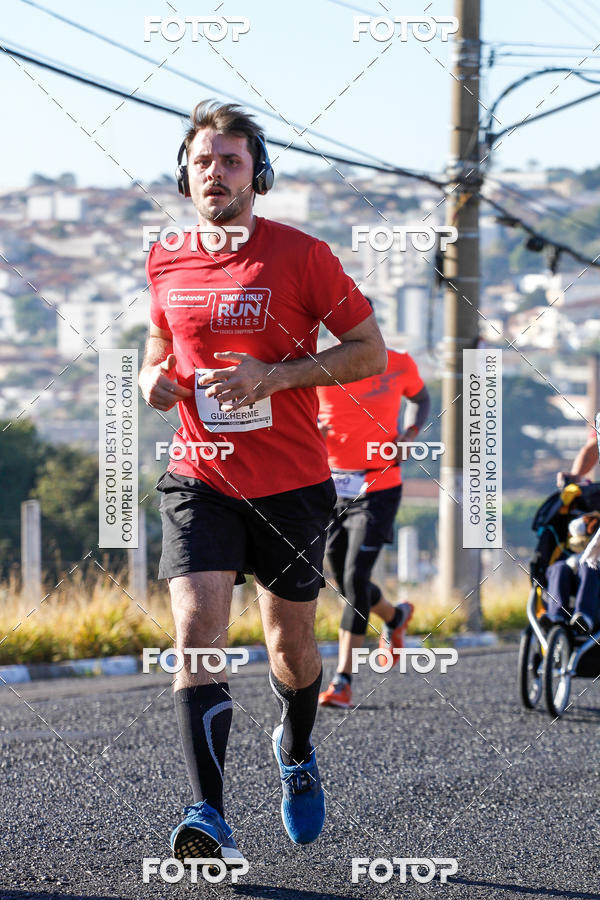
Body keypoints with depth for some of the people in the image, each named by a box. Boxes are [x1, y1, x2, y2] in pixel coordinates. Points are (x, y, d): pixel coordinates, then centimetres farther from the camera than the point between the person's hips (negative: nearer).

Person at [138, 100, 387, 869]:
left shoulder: (301, 256, -8)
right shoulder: (166, 264, 4)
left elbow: (370, 351, -5)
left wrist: (272, 375, -17)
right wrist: (152, 378, -2)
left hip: (291, 483, -1)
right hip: (199, 480, 1)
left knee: (290, 641, 13)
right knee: (196, 633, -17)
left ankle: (296, 752, 46)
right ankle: (208, 819, -24)